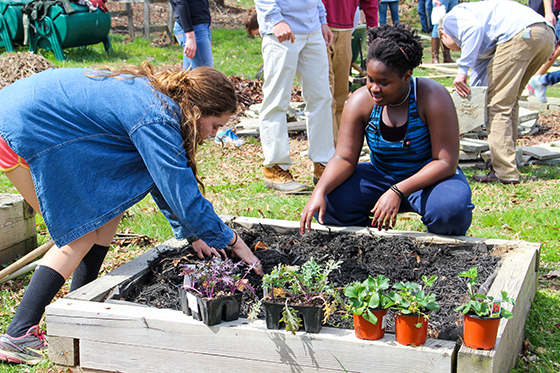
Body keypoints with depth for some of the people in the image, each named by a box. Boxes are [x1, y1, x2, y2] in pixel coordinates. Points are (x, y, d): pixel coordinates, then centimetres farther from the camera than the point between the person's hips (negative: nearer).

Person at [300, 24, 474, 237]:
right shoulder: (360, 101, -12)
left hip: (431, 178, -3)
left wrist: (398, 192, -35)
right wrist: (319, 192, -32)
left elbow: (446, 162, -24)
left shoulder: (433, 97, -22)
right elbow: (344, 158, -11)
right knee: (328, 202, -21)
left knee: (451, 208, -37)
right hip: (381, 177, 3)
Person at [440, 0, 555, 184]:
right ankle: (505, 166, 23)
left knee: (498, 105, -3)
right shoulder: (482, 46, 39)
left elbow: (474, 28, -8)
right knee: (509, 102, 21)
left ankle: (506, 173, -4)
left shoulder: (452, 17, 15)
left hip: (519, 33, -9)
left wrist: (462, 69, -9)